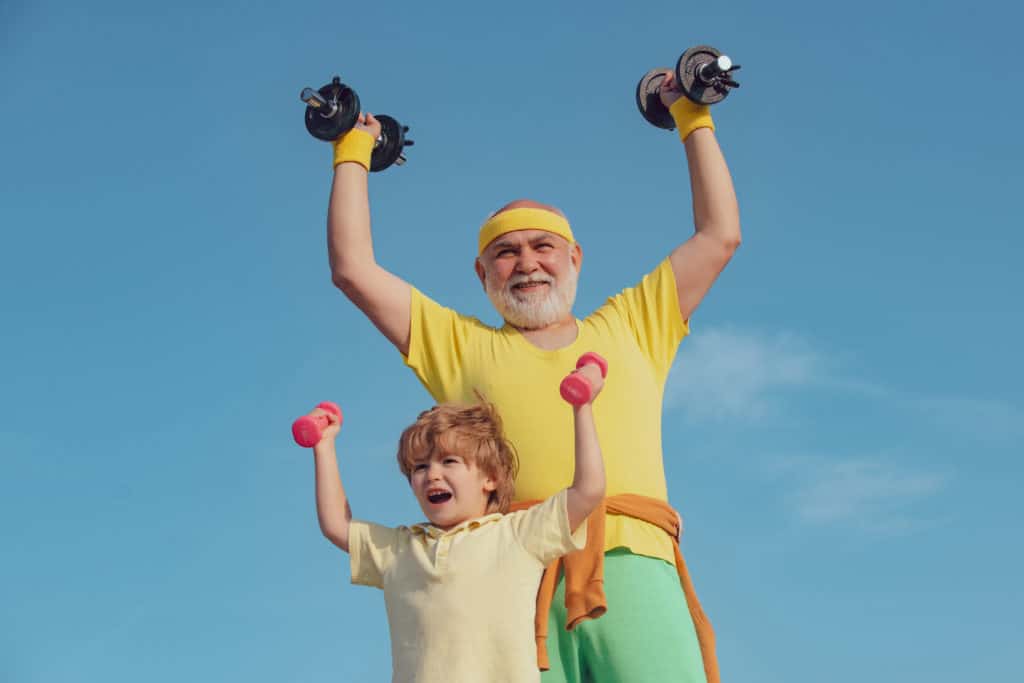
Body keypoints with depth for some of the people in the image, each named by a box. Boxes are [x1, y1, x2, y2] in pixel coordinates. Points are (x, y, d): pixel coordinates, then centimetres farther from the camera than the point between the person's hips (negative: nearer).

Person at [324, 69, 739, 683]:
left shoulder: (629, 329, 29)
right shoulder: (462, 347, 28)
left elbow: (720, 236, 31)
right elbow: (354, 269, 26)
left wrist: (694, 119, 37)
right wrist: (353, 152, 34)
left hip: (633, 567, 1)